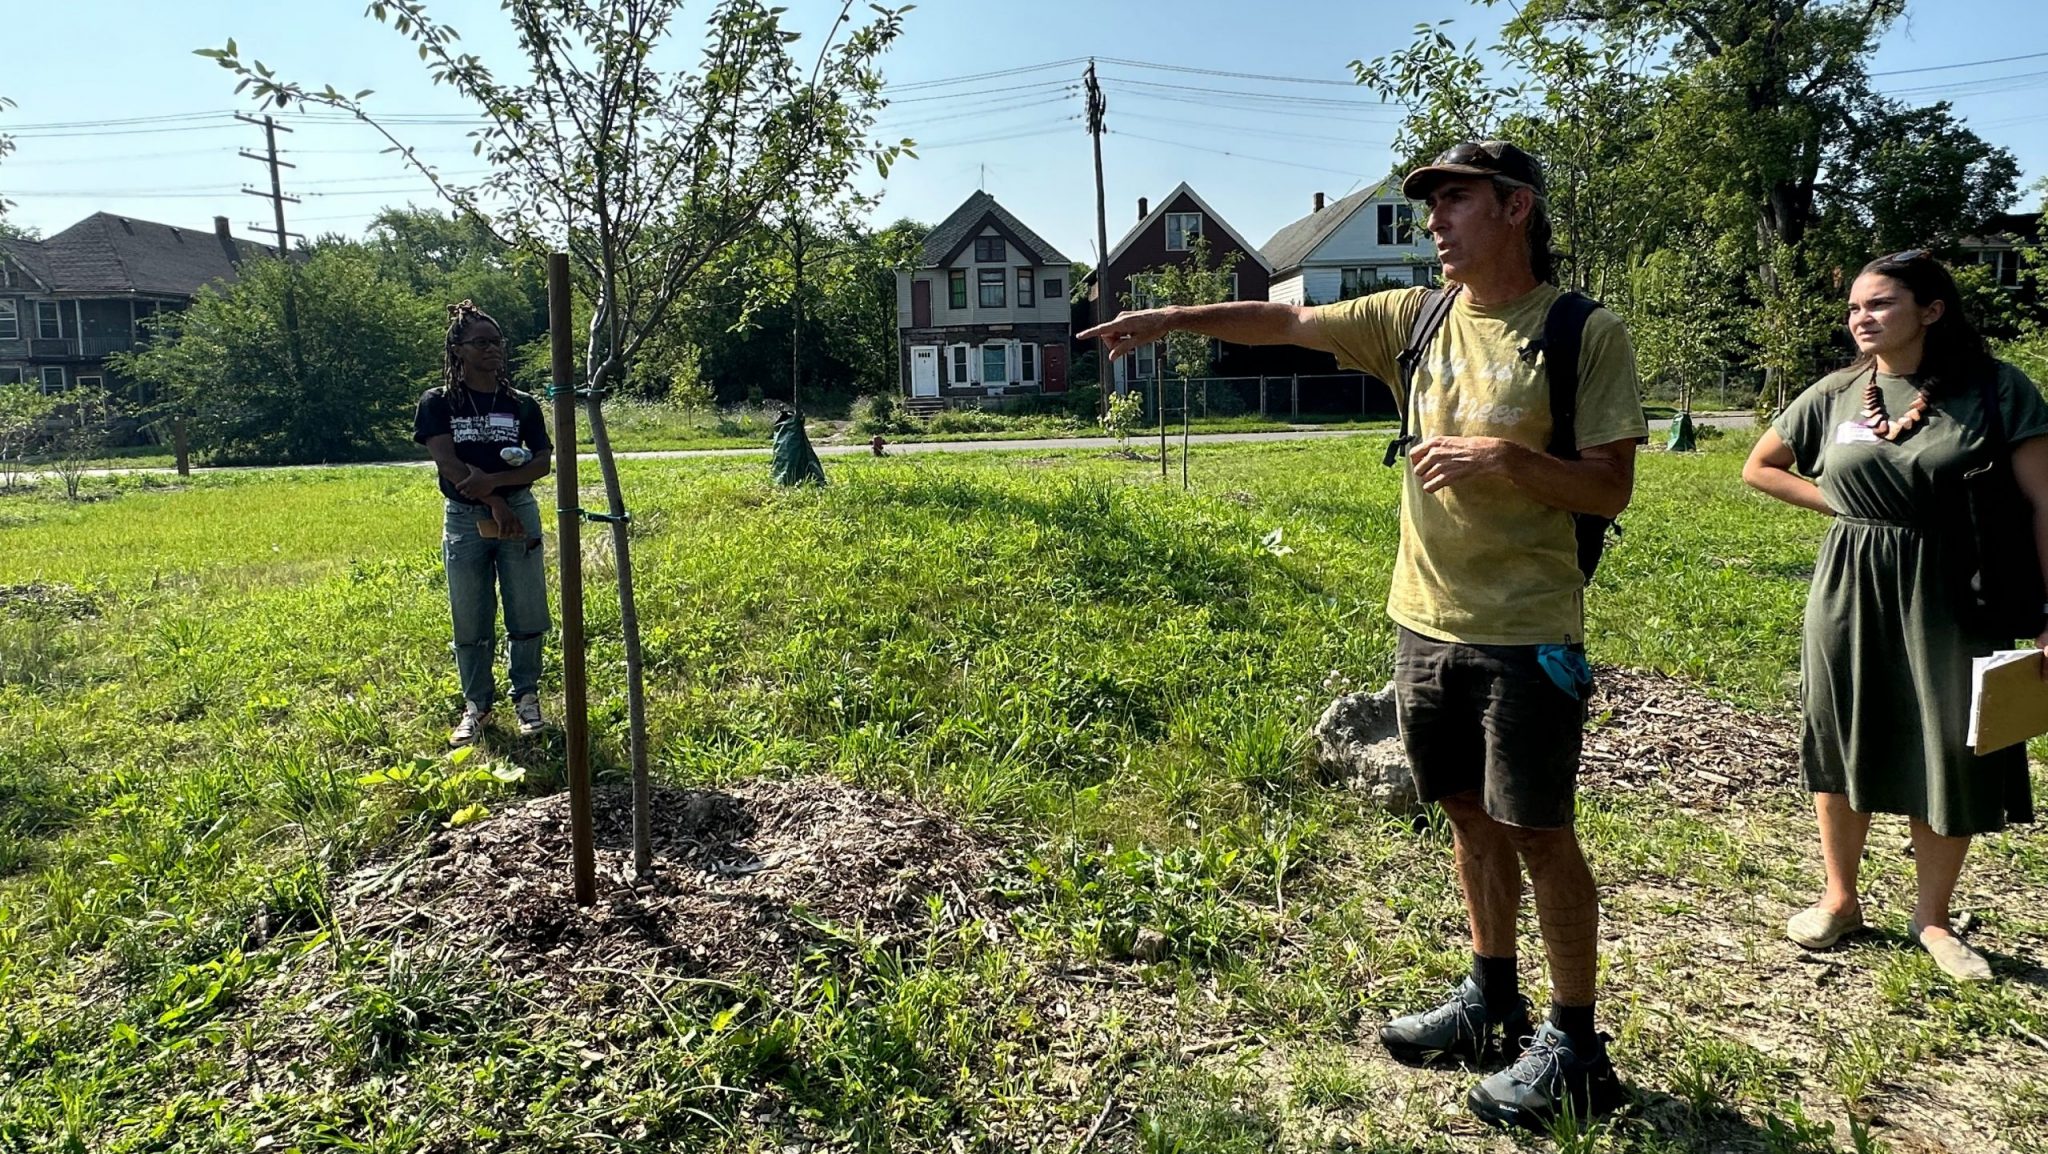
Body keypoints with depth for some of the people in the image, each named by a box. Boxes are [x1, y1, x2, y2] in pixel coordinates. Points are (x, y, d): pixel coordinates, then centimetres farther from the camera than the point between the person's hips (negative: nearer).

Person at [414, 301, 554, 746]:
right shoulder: (438, 402, 1)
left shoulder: (522, 404, 5)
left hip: (519, 514, 1)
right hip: (464, 518, -1)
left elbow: (543, 462, -3)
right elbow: (449, 464, -9)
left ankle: (526, 696, 20)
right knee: (471, 622, 5)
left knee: (527, 615, 4)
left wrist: (492, 480, -18)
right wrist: (494, 503, -17)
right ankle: (476, 705, 19)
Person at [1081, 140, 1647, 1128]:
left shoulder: (1587, 335, -8)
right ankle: (1491, 1000, 34)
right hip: (1424, 621, 5)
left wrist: (1507, 458, -23)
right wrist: (1174, 317, 11)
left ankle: (1572, 1044, 22)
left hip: (1527, 632, -5)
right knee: (1469, 814, 16)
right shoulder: (1416, 318, 6)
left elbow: (1612, 490, -9)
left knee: (1537, 832, 4)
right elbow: (1287, 321, 13)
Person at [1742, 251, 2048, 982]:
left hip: (1946, 594, -2)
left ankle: (1932, 918, 25)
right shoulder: (1835, 395, 1)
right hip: (1849, 589, 2)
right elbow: (1760, 468, 14)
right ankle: (1840, 899, 26)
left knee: (1948, 759, 5)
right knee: (1842, 746, 9)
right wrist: (1841, 504, 1)